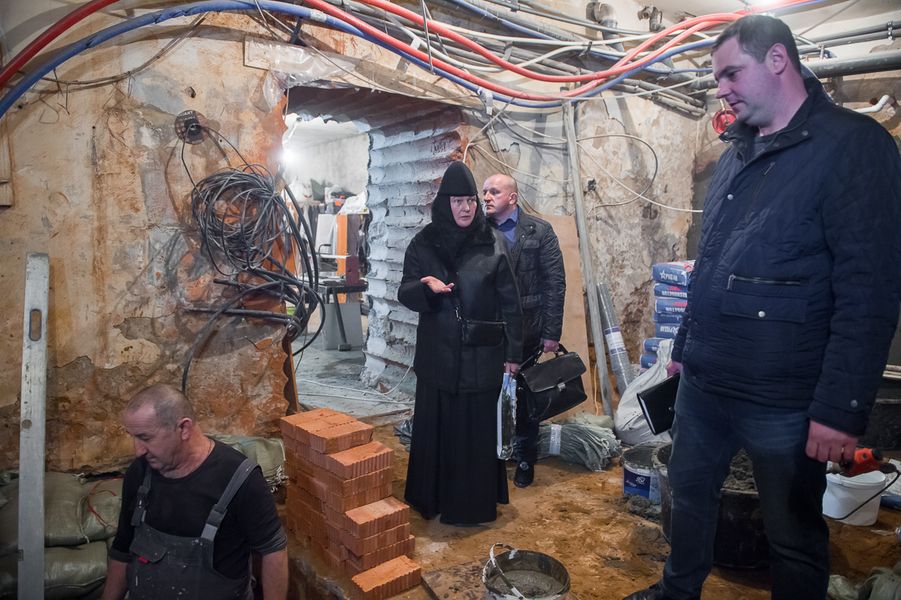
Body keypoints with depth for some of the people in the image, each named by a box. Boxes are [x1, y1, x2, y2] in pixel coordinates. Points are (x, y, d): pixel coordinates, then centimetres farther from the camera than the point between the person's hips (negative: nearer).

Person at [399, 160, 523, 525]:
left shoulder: (492, 245, -3)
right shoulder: (423, 244, 0)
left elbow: (509, 302, -2)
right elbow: (405, 293, -2)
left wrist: (513, 352, -3)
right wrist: (426, 287, -25)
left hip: (481, 356, -1)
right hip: (438, 355, 2)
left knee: (477, 429, 8)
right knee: (434, 426, 11)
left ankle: (475, 502, 25)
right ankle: (432, 497, 30)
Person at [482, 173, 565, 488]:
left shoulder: (539, 231, -1)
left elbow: (555, 282, -4)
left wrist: (552, 332, -8)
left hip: (526, 332, -2)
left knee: (524, 397, 11)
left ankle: (525, 459, 28)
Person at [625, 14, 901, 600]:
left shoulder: (852, 145, -10)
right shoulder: (738, 153, 13)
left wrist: (841, 406, -20)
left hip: (783, 399, -7)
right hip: (703, 383, 7)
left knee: (796, 534, 12)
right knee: (690, 492, 21)